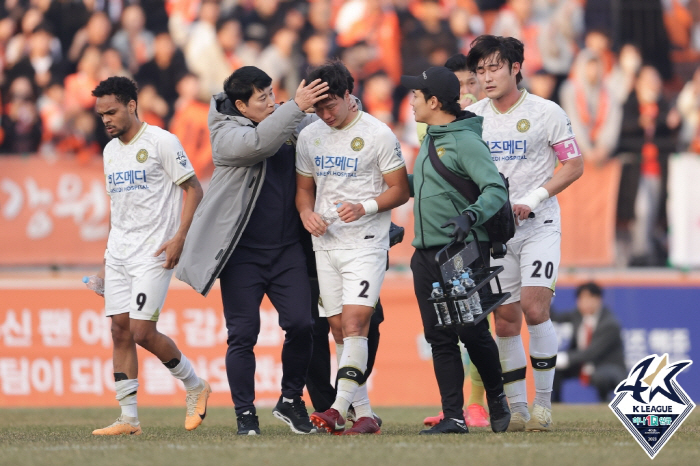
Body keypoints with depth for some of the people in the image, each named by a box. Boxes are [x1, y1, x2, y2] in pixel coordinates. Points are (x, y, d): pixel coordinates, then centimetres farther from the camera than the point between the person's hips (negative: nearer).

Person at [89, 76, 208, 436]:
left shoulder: (161, 142, -8)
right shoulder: (111, 151, 14)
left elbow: (194, 189, -7)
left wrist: (180, 237, -16)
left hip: (153, 252, -7)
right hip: (118, 253, 7)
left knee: (143, 332, -12)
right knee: (120, 330, 1)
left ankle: (195, 387, 10)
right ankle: (129, 419, 2)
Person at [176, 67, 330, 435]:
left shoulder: (286, 126, 10)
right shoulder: (227, 134, -6)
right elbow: (259, 142, -27)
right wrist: (296, 106, -26)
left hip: (286, 249, 4)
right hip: (242, 253, -4)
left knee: (300, 324, -7)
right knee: (243, 335, -2)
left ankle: (291, 401, 12)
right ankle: (245, 414, 8)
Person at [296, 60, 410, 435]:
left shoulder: (378, 135, -6)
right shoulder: (309, 136, 10)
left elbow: (400, 190, -3)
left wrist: (365, 207, -19)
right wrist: (307, 213, -2)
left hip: (366, 245, -6)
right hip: (325, 246, 6)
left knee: (355, 323, -17)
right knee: (339, 330, 5)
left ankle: (339, 409, -27)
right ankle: (364, 414, 11)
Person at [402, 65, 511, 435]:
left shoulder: (466, 142, -13)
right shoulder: (430, 140, 15)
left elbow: (496, 190, -22)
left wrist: (471, 215, -38)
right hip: (426, 253, 8)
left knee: (472, 332, -2)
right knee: (440, 338, 4)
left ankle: (496, 397, 21)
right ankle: (453, 417, 5)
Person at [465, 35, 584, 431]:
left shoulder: (546, 113, -5)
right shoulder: (471, 117, 5)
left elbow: (574, 165, -3)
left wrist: (533, 198, -14)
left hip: (539, 224, -4)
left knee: (534, 308, -17)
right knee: (505, 322, 2)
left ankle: (543, 402, -6)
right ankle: (516, 408, 10)